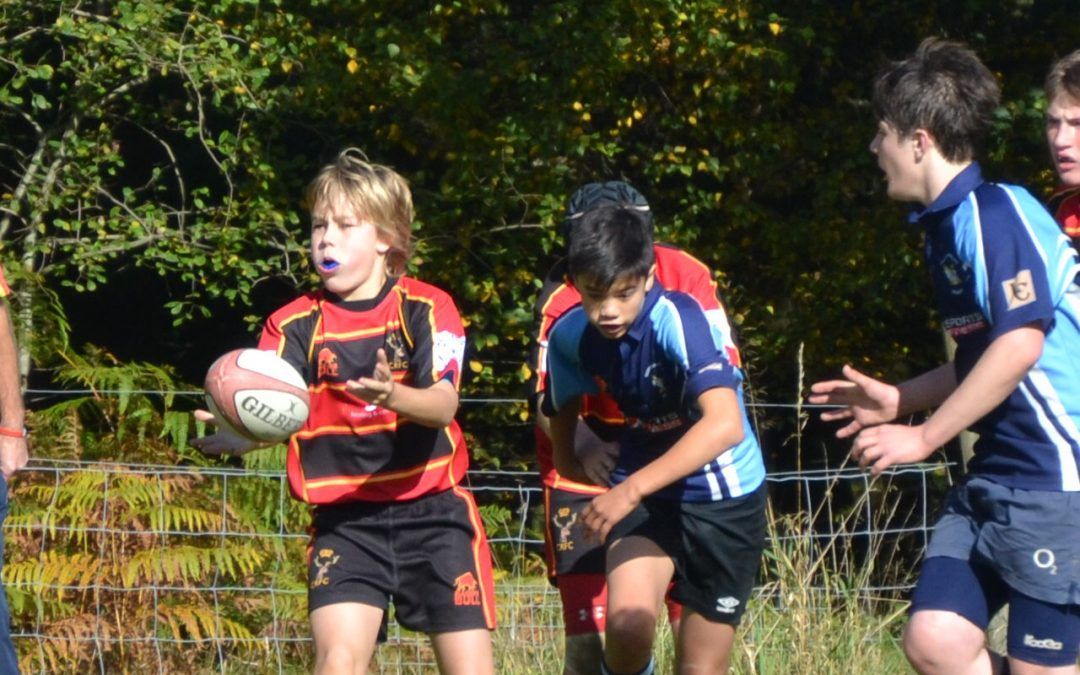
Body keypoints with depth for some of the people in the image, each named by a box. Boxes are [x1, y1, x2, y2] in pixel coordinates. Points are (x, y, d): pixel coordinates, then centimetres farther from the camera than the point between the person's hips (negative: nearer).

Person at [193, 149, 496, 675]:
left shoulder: (426, 309, -2)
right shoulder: (297, 326, 2)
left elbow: (443, 404, -17)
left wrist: (394, 398, -39)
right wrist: (231, 437, -34)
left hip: (432, 510, -1)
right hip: (344, 519, 1)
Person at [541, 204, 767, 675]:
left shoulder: (678, 319, -26)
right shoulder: (570, 337, -9)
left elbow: (725, 424, -41)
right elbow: (562, 407, 15)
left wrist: (631, 489, -46)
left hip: (724, 498, -3)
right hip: (642, 495, 3)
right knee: (628, 623, -24)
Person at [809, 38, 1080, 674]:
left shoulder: (999, 212, -15)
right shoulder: (946, 228, 14)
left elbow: (1020, 346, -21)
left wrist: (922, 438, -16)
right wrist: (898, 400, 22)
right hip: (995, 474, 9)